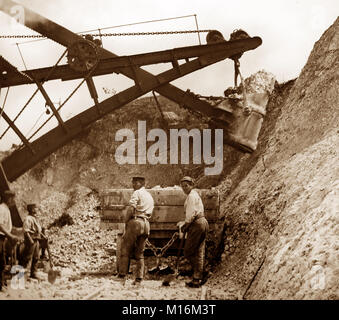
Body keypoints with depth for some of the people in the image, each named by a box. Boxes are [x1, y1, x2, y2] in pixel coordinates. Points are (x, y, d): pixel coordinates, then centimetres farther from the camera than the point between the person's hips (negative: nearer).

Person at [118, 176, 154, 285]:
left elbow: (131, 209, -12)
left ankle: (122, 275, -8)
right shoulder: (150, 196, 24)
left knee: (125, 249, -3)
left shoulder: (137, 193, -1)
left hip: (136, 221, -7)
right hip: (146, 224, 7)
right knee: (140, 253, 9)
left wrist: (126, 222, -4)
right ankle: (139, 278, 3)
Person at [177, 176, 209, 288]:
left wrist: (185, 225, -5)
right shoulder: (196, 194, 22)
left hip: (197, 224, -10)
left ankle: (196, 279, -5)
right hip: (203, 222, 10)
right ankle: (198, 278, 10)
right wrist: (184, 223, 19)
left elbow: (191, 213, -16)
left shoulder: (191, 196, -9)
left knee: (188, 252, -5)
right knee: (199, 253, 8)